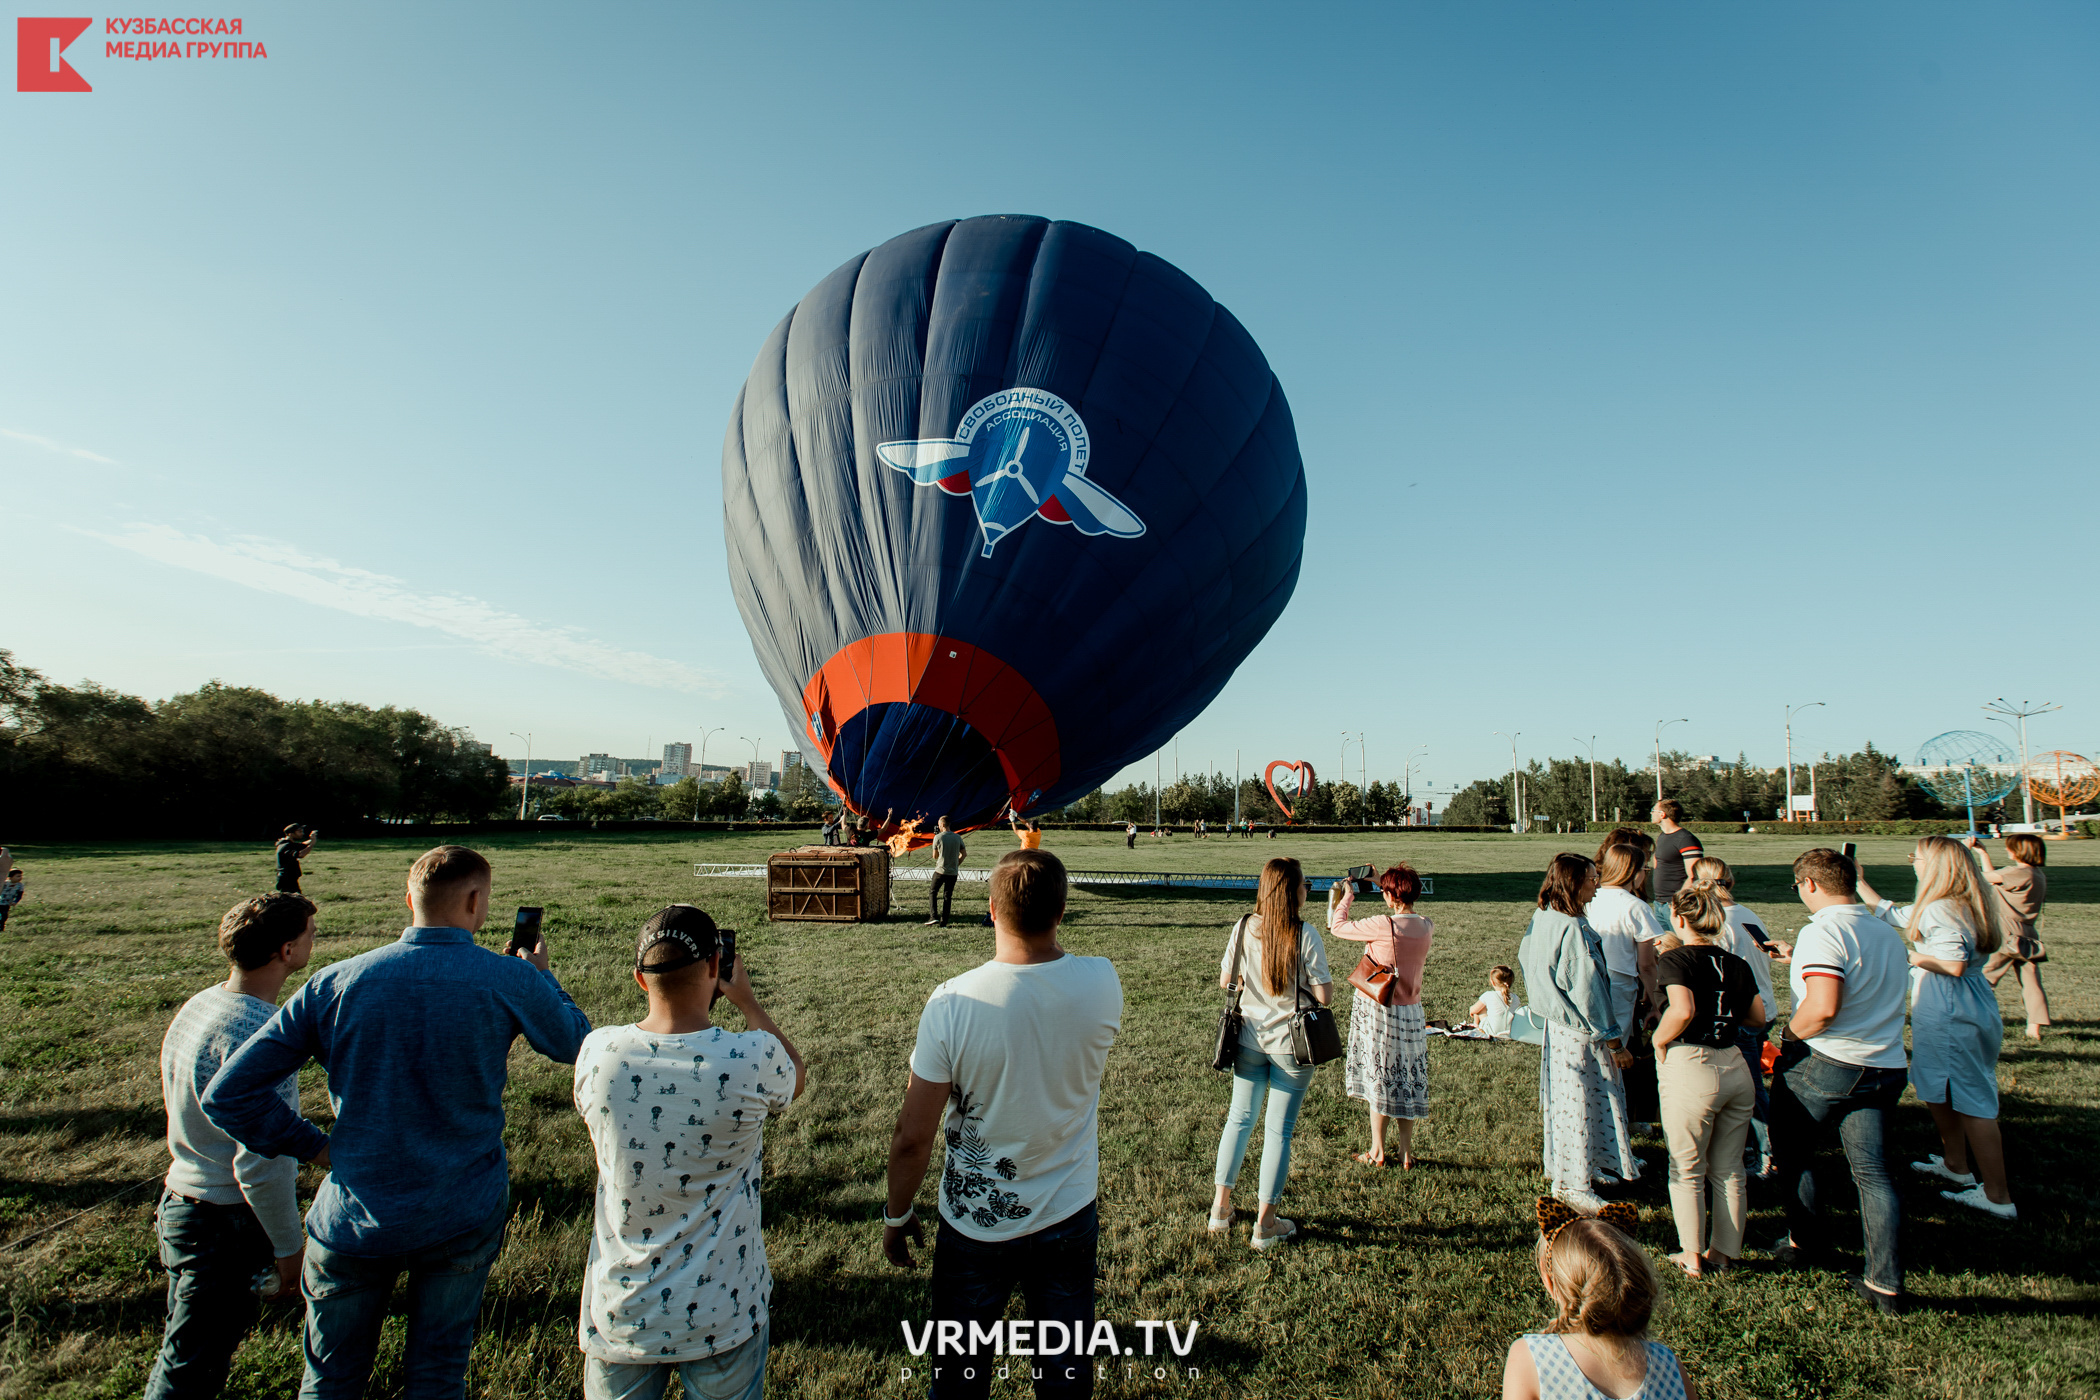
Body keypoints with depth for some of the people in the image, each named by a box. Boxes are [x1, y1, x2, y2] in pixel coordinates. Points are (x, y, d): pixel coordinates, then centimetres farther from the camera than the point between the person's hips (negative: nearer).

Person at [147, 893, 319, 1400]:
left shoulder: (198, 1006, 1)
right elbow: (260, 1167, -27)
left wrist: (306, 1143, 20)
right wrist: (289, 1246, -14)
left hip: (180, 1202, 9)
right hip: (229, 1224, -9)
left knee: (182, 1355, 25)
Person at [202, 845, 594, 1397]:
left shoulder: (334, 983, -10)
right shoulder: (509, 981, -15)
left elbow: (227, 1095, -8)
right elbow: (577, 1045, 4)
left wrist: (314, 1145, 2)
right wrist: (540, 976, 17)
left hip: (354, 1222, 2)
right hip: (465, 1217, -1)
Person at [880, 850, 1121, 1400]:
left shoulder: (952, 1003, -24)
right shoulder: (1102, 984, -18)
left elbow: (912, 1137, -15)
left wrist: (896, 1216, 0)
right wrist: (1045, 938, 3)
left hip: (974, 1226, -2)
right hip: (1069, 1219, 2)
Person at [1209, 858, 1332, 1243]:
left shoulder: (1243, 927, -5)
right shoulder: (1305, 934, -17)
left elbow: (1225, 981, 4)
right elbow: (1325, 996, -15)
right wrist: (1316, 983, 5)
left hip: (1249, 1038, 4)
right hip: (1291, 1042, -4)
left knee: (1239, 1119, 19)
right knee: (1279, 1130, 8)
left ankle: (1221, 1208, 27)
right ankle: (1265, 1224, 18)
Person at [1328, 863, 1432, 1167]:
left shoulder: (1382, 925, -23)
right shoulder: (1426, 928, -4)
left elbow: (1338, 927, -11)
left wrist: (1347, 895, 4)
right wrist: (1382, 882, 23)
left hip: (1378, 1010, -5)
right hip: (1411, 1012, 5)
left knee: (1379, 1079, 7)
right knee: (1407, 1080, 14)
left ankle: (1377, 1152, 17)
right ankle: (1407, 1151, 21)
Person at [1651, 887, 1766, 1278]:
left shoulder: (1675, 959, -10)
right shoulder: (1737, 964, 8)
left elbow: (1683, 1011, -25)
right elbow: (1759, 1018, 13)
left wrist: (1659, 1040, -8)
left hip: (1690, 1068, -5)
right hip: (1735, 1067, 6)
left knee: (1687, 1172, 11)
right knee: (1729, 1171, 17)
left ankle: (1692, 1256, 17)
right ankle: (1725, 1252, 27)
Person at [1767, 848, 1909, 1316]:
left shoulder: (1822, 932, -17)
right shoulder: (1889, 933, 9)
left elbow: (1823, 1007, -27)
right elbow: (1881, 999, 19)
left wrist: (1790, 1034, -10)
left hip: (1824, 1065, -7)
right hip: (1885, 1066, 7)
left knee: (1792, 1153, 15)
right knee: (1872, 1171, 9)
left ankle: (1806, 1242, 28)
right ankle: (1887, 1284, 7)